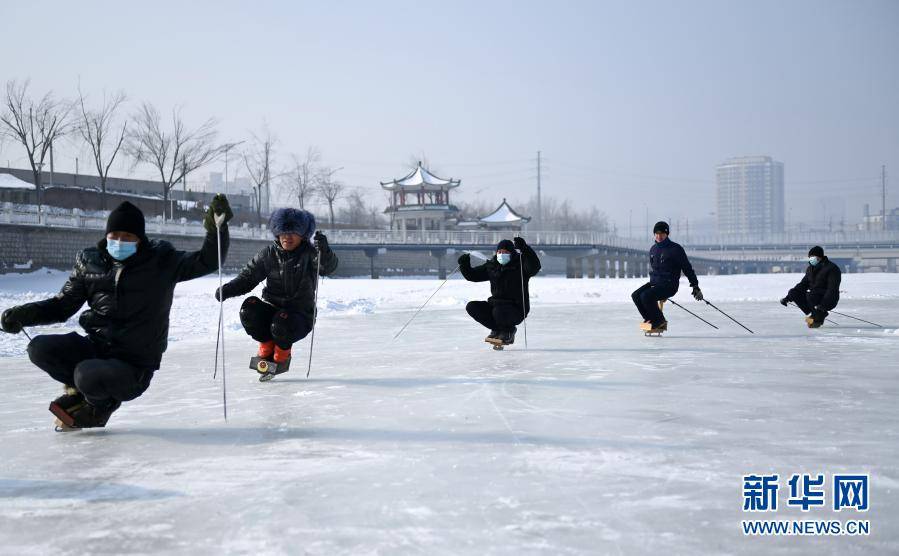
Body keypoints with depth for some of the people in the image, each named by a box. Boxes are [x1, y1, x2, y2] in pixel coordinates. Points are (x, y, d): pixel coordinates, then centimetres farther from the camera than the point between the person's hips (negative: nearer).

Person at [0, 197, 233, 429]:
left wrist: (216, 228, -24)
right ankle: (82, 390, 9)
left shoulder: (161, 261, -4)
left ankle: (100, 403, 6)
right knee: (40, 349, -18)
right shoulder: (90, 262, 4)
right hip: (95, 346, 4)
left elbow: (206, 261, -7)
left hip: (133, 364, -4)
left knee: (89, 376, -33)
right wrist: (21, 314, -5)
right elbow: (62, 305, 10)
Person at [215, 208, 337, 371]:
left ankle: (282, 353, 2)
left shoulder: (309, 254, -7)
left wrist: (324, 251, -49)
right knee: (249, 308, -26)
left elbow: (329, 266, -26)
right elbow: (248, 277, 7)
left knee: (281, 327, -35)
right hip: (271, 310, 4)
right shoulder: (268, 254, 4)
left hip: (299, 316, -3)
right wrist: (228, 289, -11)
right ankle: (267, 346, 0)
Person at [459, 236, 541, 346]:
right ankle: (497, 329, 4)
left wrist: (524, 248, -41)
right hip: (495, 304, 6)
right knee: (471, 307, -9)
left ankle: (509, 331, 0)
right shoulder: (491, 266, 7)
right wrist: (464, 265, -6)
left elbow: (535, 266, -30)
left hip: (516, 309, -6)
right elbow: (472, 275, 14)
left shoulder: (520, 265, -9)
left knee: (499, 312, -36)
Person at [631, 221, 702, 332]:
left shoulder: (675, 249, -8)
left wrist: (695, 285, -3)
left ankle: (659, 321, -8)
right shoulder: (653, 249, 12)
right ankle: (650, 319, -2)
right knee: (636, 295, -14)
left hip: (669, 284, -7)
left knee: (646, 296, -27)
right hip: (654, 283, 7)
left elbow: (687, 267, -5)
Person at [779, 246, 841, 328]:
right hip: (814, 296, 8)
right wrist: (788, 297, -1)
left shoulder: (832, 268, -14)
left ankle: (820, 316, -6)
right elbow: (803, 284, 13)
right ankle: (815, 315, -5)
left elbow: (832, 290, -22)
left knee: (810, 296, -34)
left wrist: (822, 306, -34)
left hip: (829, 300, -8)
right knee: (793, 293, -9)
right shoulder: (810, 269, 11)